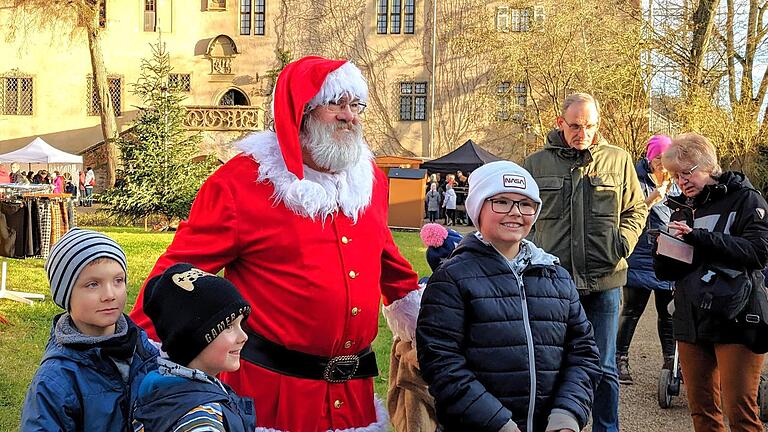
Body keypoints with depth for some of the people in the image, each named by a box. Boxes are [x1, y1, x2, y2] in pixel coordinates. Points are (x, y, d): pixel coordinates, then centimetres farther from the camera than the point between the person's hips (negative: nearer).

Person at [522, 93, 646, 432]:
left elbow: (636, 209, 14)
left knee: (604, 368, 8)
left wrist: (623, 241, -3)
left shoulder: (618, 160, 6)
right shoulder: (536, 164, 5)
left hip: (604, 280, 0)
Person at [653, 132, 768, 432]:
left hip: (735, 320, -6)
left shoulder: (744, 199, -1)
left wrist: (699, 237, -22)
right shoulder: (682, 208, 16)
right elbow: (665, 272, 14)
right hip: (691, 322, 6)